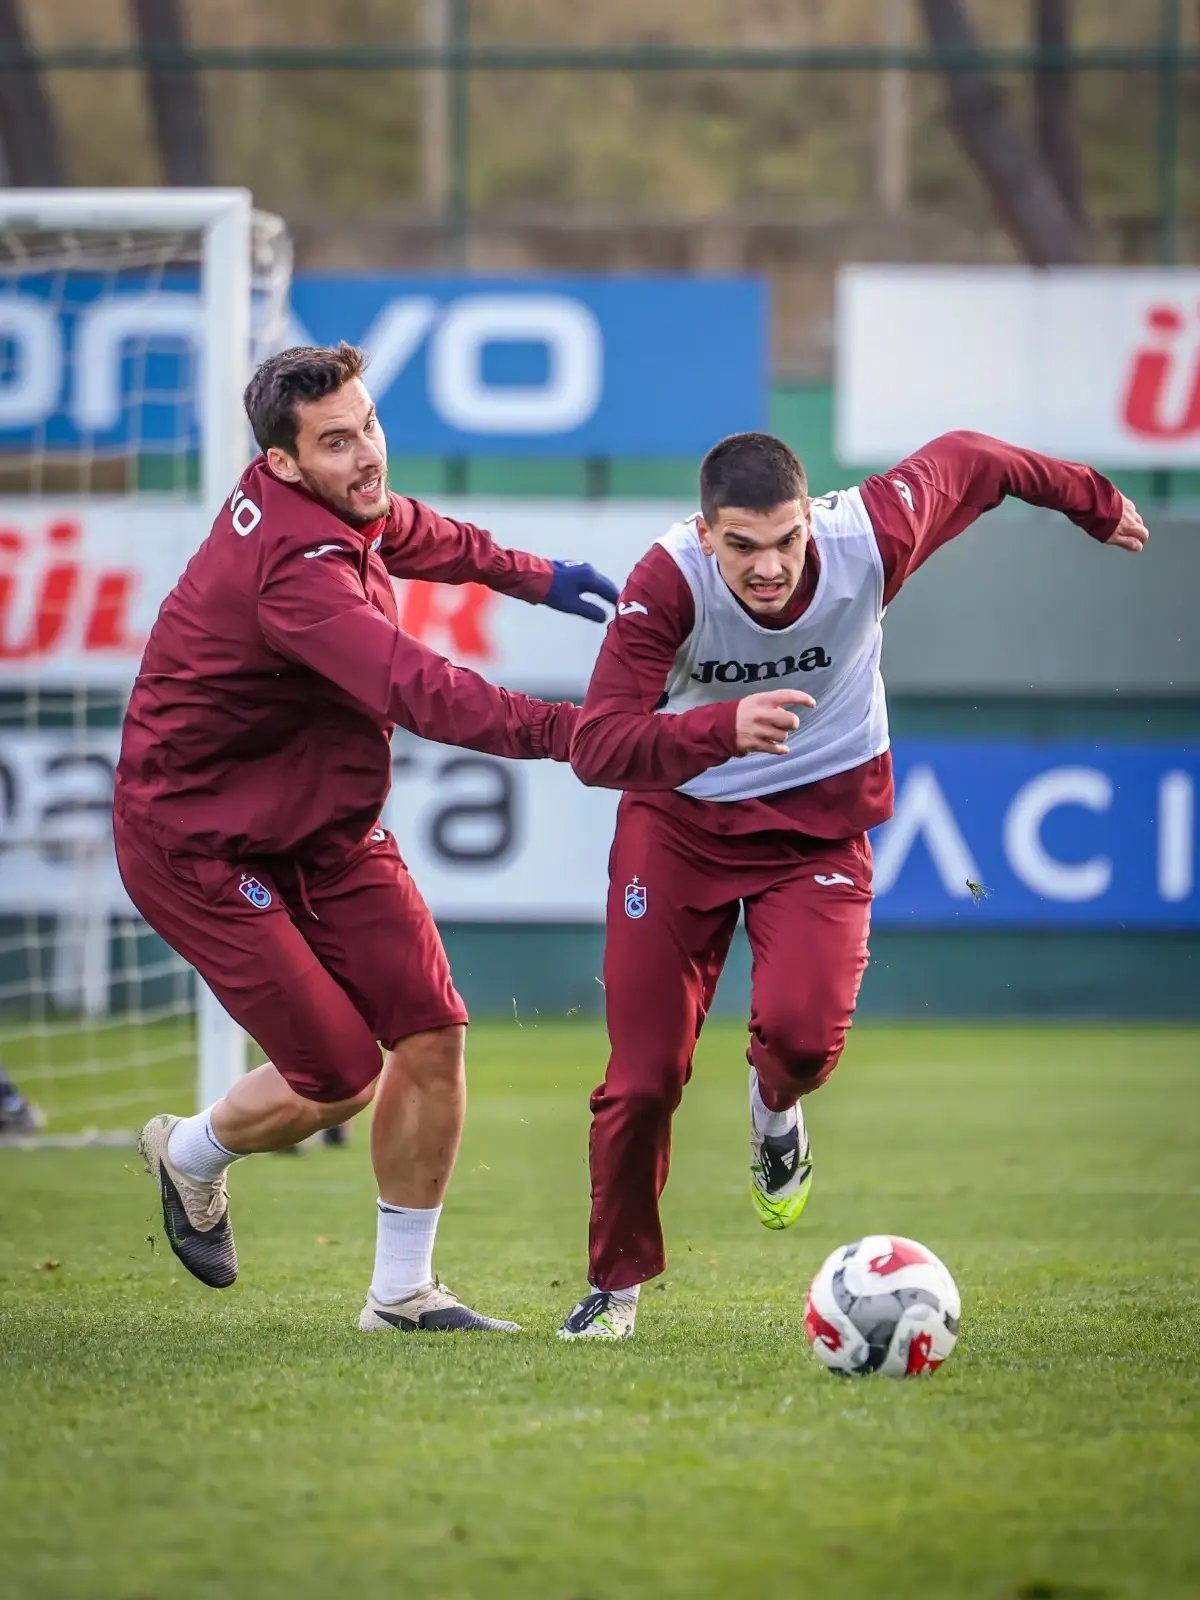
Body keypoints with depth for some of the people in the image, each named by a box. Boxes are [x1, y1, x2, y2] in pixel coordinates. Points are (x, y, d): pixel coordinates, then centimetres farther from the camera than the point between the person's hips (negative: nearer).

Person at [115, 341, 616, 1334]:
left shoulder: (327, 505, -1)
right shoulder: (295, 568, -32)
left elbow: (405, 532, 25)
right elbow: (417, 692, -41)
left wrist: (530, 575, 33)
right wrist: (567, 731, -45)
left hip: (325, 825, 9)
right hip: (201, 842, -9)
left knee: (432, 1035, -3)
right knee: (338, 1078, -10)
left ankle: (403, 1292, 10)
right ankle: (192, 1156, 24)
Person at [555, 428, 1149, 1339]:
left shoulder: (872, 536, -24)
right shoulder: (669, 582, -29)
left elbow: (965, 461, -2)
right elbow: (596, 746, -37)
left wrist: (1095, 504, 16)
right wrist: (723, 730, -55)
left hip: (821, 821, 1)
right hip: (681, 821, 0)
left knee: (803, 1028, -25)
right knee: (645, 1074, -3)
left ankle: (775, 1110, 15)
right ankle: (617, 1283, 23)